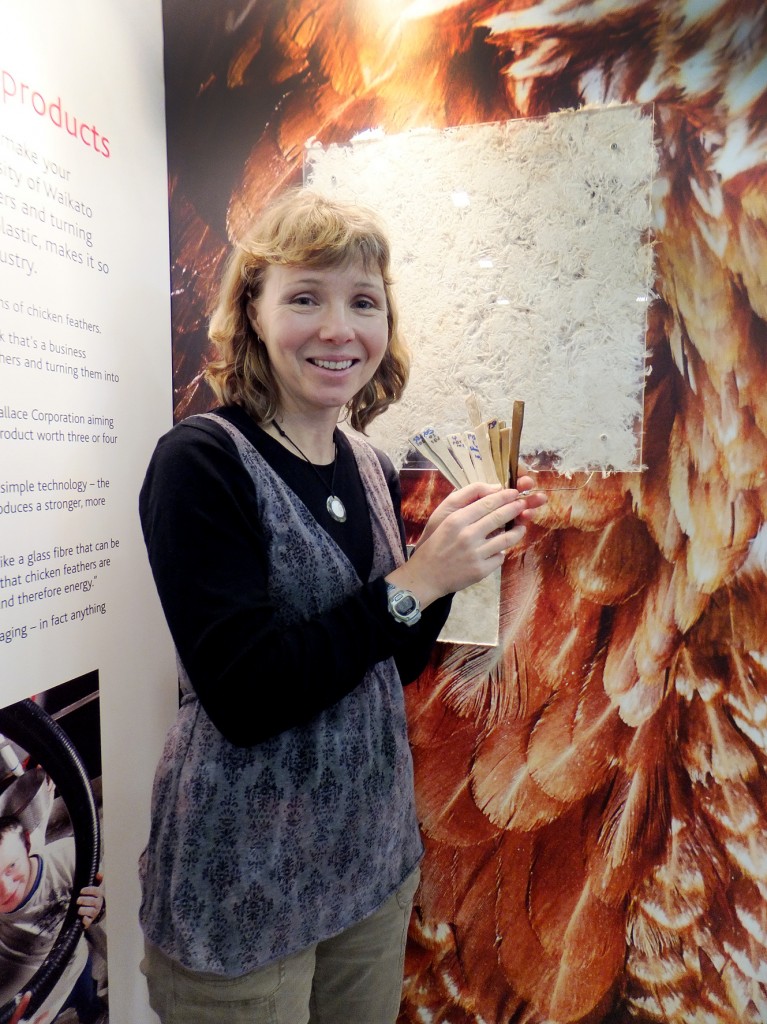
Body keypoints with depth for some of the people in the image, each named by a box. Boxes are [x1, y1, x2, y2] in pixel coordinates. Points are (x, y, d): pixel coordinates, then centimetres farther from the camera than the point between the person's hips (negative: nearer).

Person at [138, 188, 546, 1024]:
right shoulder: (201, 462, -18)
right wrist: (412, 582, -24)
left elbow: (395, 664, 6)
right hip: (243, 883, -6)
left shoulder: (371, 468, 0)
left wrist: (457, 556, -8)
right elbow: (242, 696, -24)